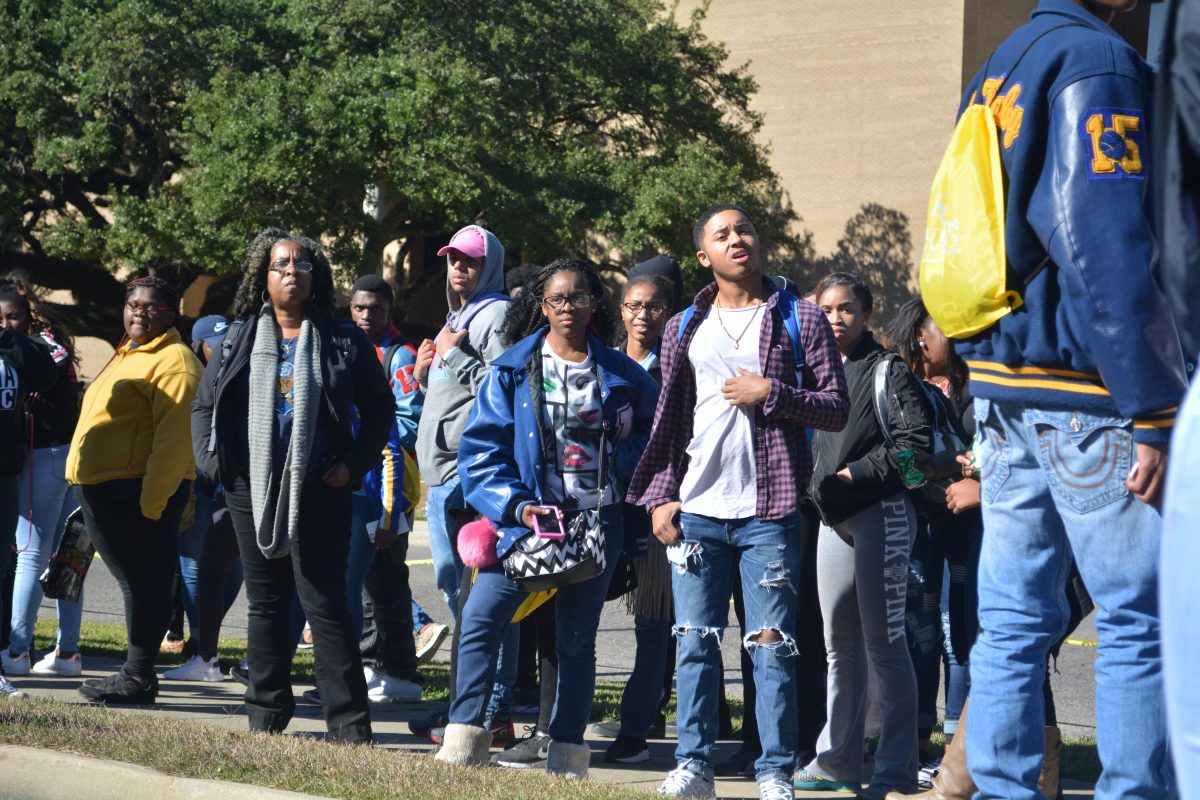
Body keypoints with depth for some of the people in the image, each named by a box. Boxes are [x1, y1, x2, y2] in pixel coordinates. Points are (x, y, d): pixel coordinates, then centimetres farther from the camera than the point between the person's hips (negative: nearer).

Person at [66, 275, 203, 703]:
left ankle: (139, 676, -4)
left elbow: (173, 437, -19)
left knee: (145, 583, -5)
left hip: (138, 491, -10)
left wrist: (151, 501, -24)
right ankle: (136, 672, 17)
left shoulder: (173, 361, -10)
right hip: (102, 488, 10)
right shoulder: (127, 357, 22)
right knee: (136, 582, 12)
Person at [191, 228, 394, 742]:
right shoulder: (239, 338, 10)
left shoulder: (343, 341, 4)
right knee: (266, 603, 10)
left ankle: (349, 724, -4)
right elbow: (204, 404, 17)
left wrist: (355, 465, -4)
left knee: (325, 605, -6)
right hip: (252, 489, 3)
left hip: (319, 493, -3)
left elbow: (380, 408, 8)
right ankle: (267, 714, 19)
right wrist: (212, 460, 3)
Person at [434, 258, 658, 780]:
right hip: (530, 519, -1)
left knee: (577, 638, 7)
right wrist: (516, 506, -15)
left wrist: (625, 462, -5)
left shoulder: (621, 375, 6)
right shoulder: (511, 372, 2)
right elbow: (483, 447, -3)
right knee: (480, 620, -14)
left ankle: (567, 756, 13)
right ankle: (464, 739, -9)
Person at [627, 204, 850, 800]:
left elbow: (837, 409, 1)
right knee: (695, 641, 1)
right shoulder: (684, 329, 14)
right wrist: (661, 496, 4)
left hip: (767, 510, -3)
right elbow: (669, 422, 14)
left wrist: (770, 393, -11)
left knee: (770, 644, -4)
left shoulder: (799, 320, 5)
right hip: (696, 510, 3)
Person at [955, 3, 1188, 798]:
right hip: (1089, 396, -8)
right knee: (1141, 620, -3)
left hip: (1001, 380, 9)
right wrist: (1155, 414, -18)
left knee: (1015, 618, 9)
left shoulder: (997, 72, 17)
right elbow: (1111, 250, -19)